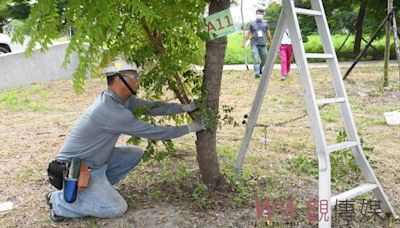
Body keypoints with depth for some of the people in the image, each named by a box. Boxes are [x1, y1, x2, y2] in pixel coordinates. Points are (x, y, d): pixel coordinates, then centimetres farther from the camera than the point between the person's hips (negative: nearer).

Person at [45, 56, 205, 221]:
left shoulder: (121, 98, -4)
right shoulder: (110, 110, -30)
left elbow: (150, 107, 2)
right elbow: (151, 132, -25)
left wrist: (184, 107, -4)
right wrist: (189, 128, -16)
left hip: (96, 159, 9)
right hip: (75, 168, -9)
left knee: (136, 154, 6)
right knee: (116, 208, -13)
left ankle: (99, 186, 12)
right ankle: (59, 201, 0)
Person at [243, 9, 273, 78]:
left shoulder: (265, 24, 10)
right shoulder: (252, 24, 4)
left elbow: (268, 35, 16)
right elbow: (247, 33, 10)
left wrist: (271, 43, 18)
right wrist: (245, 42, 6)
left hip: (263, 45, 3)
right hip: (255, 44, -3)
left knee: (264, 59, 9)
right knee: (256, 59, -11)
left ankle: (260, 69, 33)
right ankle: (256, 73, -7)